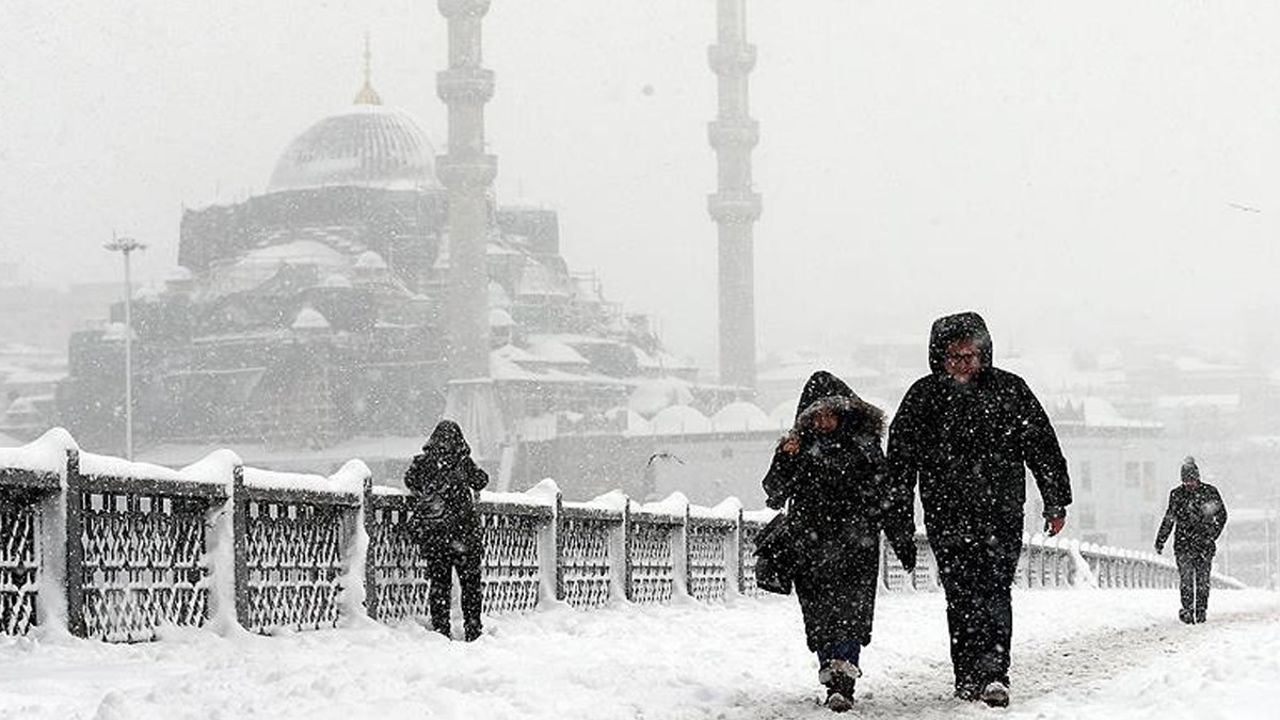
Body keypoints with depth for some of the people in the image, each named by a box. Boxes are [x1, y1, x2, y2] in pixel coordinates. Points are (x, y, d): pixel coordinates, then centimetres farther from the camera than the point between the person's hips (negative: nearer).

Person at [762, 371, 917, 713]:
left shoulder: (864, 444, 7)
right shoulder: (799, 446, 7)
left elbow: (890, 495, 12)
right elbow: (775, 493, -1)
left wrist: (904, 540, 11)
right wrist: (786, 461, -18)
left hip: (857, 545, -2)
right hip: (811, 549, 2)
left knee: (851, 613, -14)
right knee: (820, 617, 1)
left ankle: (842, 684, -22)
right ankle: (836, 681, 12)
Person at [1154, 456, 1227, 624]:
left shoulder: (1209, 492, 0)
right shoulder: (1176, 494, 6)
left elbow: (1222, 515, 6)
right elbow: (1168, 519, 15)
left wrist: (1212, 535, -5)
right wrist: (1160, 541, 13)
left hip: (1204, 543, -1)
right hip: (1183, 542, 1)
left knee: (1203, 579, 2)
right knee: (1186, 578, -10)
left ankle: (1201, 610, 11)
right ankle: (1187, 609, -11)